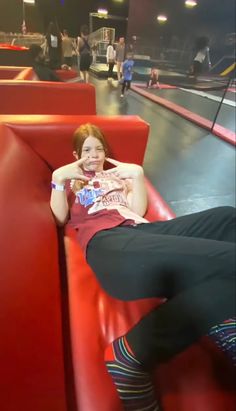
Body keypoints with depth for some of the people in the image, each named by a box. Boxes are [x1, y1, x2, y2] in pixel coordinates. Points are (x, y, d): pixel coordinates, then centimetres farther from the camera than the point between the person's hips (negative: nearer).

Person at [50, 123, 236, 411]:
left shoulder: (118, 174, 34)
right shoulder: (68, 179, 30)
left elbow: (138, 210, 17)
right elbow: (59, 218, 12)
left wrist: (137, 174, 10)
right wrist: (58, 177, 7)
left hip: (141, 230, 5)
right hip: (105, 238, -5)